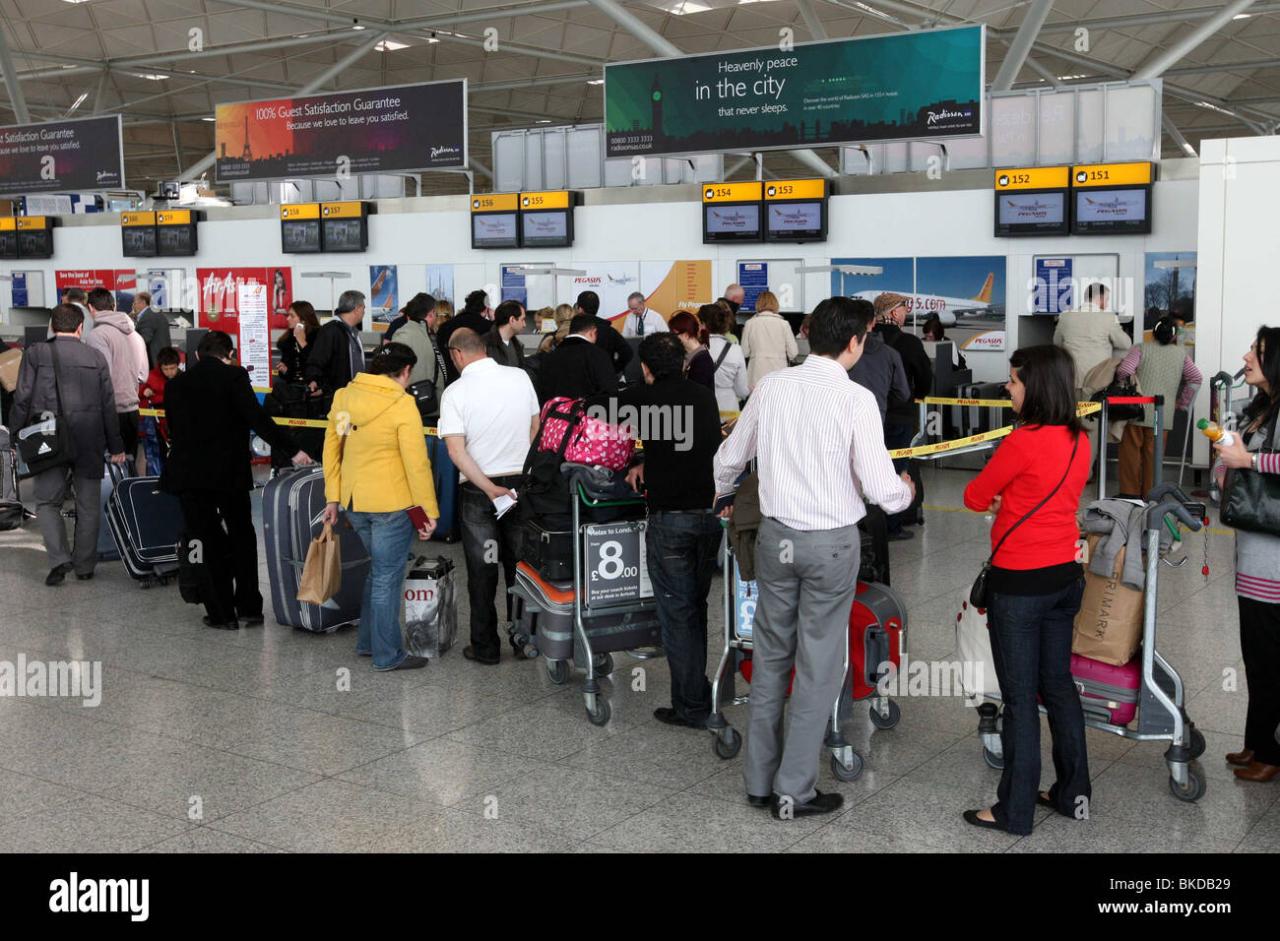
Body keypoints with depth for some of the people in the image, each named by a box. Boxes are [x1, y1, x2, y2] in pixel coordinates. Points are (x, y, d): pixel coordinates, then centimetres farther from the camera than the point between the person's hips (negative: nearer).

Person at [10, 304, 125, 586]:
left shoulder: (36, 353, -3)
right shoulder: (96, 357, 2)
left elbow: (22, 399, -5)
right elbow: (108, 405, 4)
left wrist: (17, 437, 5)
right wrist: (116, 446, 10)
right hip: (89, 444, 1)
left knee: (47, 502, 9)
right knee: (88, 506, 11)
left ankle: (59, 559, -9)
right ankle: (85, 565, 16)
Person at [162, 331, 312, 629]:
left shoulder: (176, 384, 8)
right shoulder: (234, 376, -5)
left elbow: (173, 428, 14)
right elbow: (258, 419, -13)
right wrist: (293, 451, -10)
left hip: (188, 473, 2)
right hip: (230, 471, -2)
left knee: (208, 541, 9)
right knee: (242, 538, 14)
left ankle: (221, 613, 9)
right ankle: (249, 608, 17)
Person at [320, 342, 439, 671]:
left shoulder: (343, 396, 5)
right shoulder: (402, 405, -14)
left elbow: (331, 448, 9)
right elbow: (417, 463, -16)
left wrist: (332, 497, 15)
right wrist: (429, 510, -10)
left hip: (354, 503, 6)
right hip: (391, 505, -6)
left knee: (378, 570, 24)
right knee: (387, 579, 5)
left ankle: (366, 641, 32)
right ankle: (387, 656, 15)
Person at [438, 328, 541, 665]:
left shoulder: (456, 392, -12)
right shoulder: (520, 377, -2)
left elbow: (456, 450, -18)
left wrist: (489, 488, -17)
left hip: (478, 489, -3)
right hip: (522, 482, 3)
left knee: (482, 571, 8)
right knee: (520, 566, 14)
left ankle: (485, 648, 14)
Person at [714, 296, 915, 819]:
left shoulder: (771, 386, -1)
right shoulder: (856, 399, -15)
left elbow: (729, 458, 11)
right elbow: (882, 491, -15)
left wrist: (717, 494, 34)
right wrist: (905, 490, 9)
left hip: (776, 535, 5)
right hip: (832, 544, -4)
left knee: (771, 657, 16)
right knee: (818, 667, 7)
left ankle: (759, 780, 26)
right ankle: (795, 791, 15)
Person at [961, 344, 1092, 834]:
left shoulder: (1023, 442, -20)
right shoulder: (1079, 440, 3)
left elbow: (974, 498, -5)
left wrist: (990, 498, 14)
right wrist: (1006, 499, 8)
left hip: (1020, 584, -7)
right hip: (1064, 576, 8)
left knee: (1020, 697, 2)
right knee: (1058, 685, 18)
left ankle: (1015, 811, 11)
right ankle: (1073, 793, 28)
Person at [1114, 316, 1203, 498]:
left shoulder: (1141, 349, 1)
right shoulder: (1181, 353, 9)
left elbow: (1124, 371, -12)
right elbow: (1196, 378, 10)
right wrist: (1182, 402, 18)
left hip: (1136, 411, -2)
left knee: (1131, 452, 5)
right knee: (1153, 455, 7)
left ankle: (1130, 493, 7)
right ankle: (1149, 495, 10)